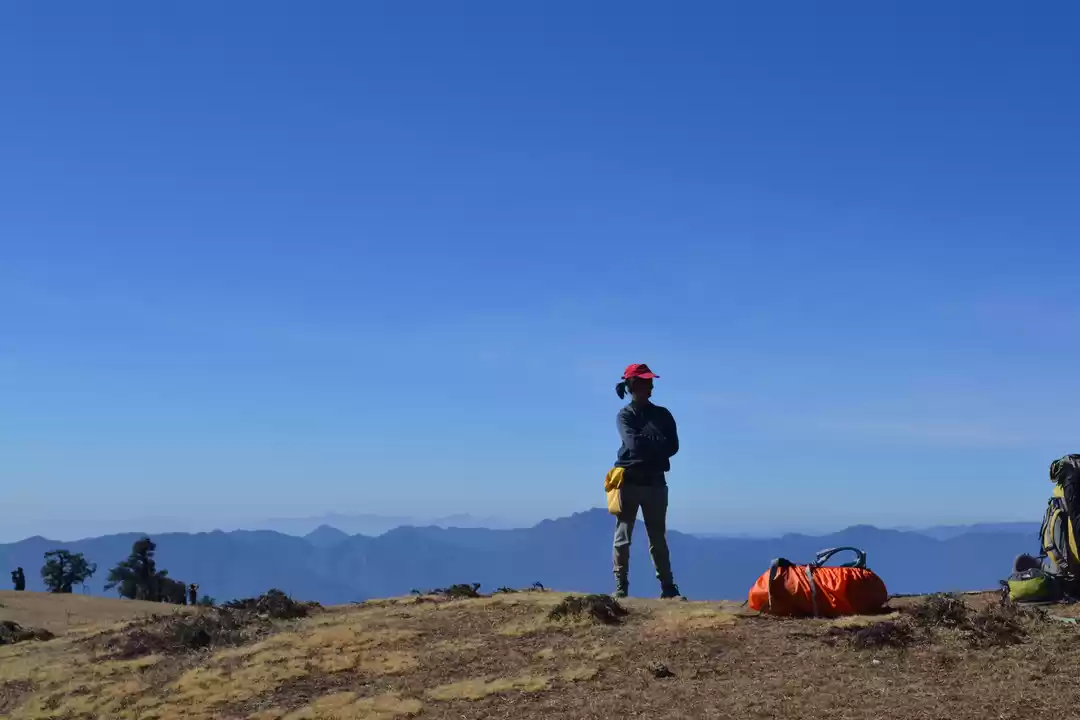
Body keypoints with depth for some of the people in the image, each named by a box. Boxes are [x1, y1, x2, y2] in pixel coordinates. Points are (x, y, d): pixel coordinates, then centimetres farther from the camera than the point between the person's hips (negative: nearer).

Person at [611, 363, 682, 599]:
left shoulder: (662, 414, 12)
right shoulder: (625, 415, 2)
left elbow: (673, 446, 1)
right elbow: (633, 443, -15)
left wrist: (645, 443, -9)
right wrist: (657, 443, -5)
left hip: (655, 482, 3)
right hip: (629, 481, -3)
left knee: (658, 538, 6)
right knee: (622, 537, -3)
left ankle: (668, 587, 8)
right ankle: (620, 587, -1)